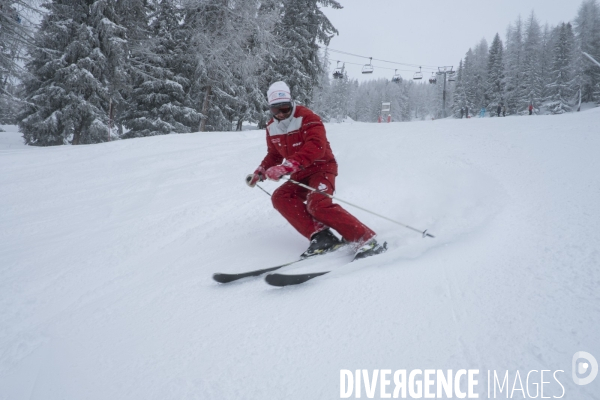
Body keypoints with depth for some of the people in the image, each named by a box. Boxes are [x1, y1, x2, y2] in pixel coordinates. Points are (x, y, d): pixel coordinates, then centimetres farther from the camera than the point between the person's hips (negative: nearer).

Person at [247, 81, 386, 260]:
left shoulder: (307, 118, -17)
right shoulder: (272, 128, 6)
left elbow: (316, 147, -34)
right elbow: (274, 154, 22)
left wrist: (287, 166, -44)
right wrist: (259, 172, 5)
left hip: (321, 168, -7)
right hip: (300, 176, 8)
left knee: (318, 204, -31)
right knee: (280, 197, -18)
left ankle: (366, 240, -29)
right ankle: (320, 235, -26)